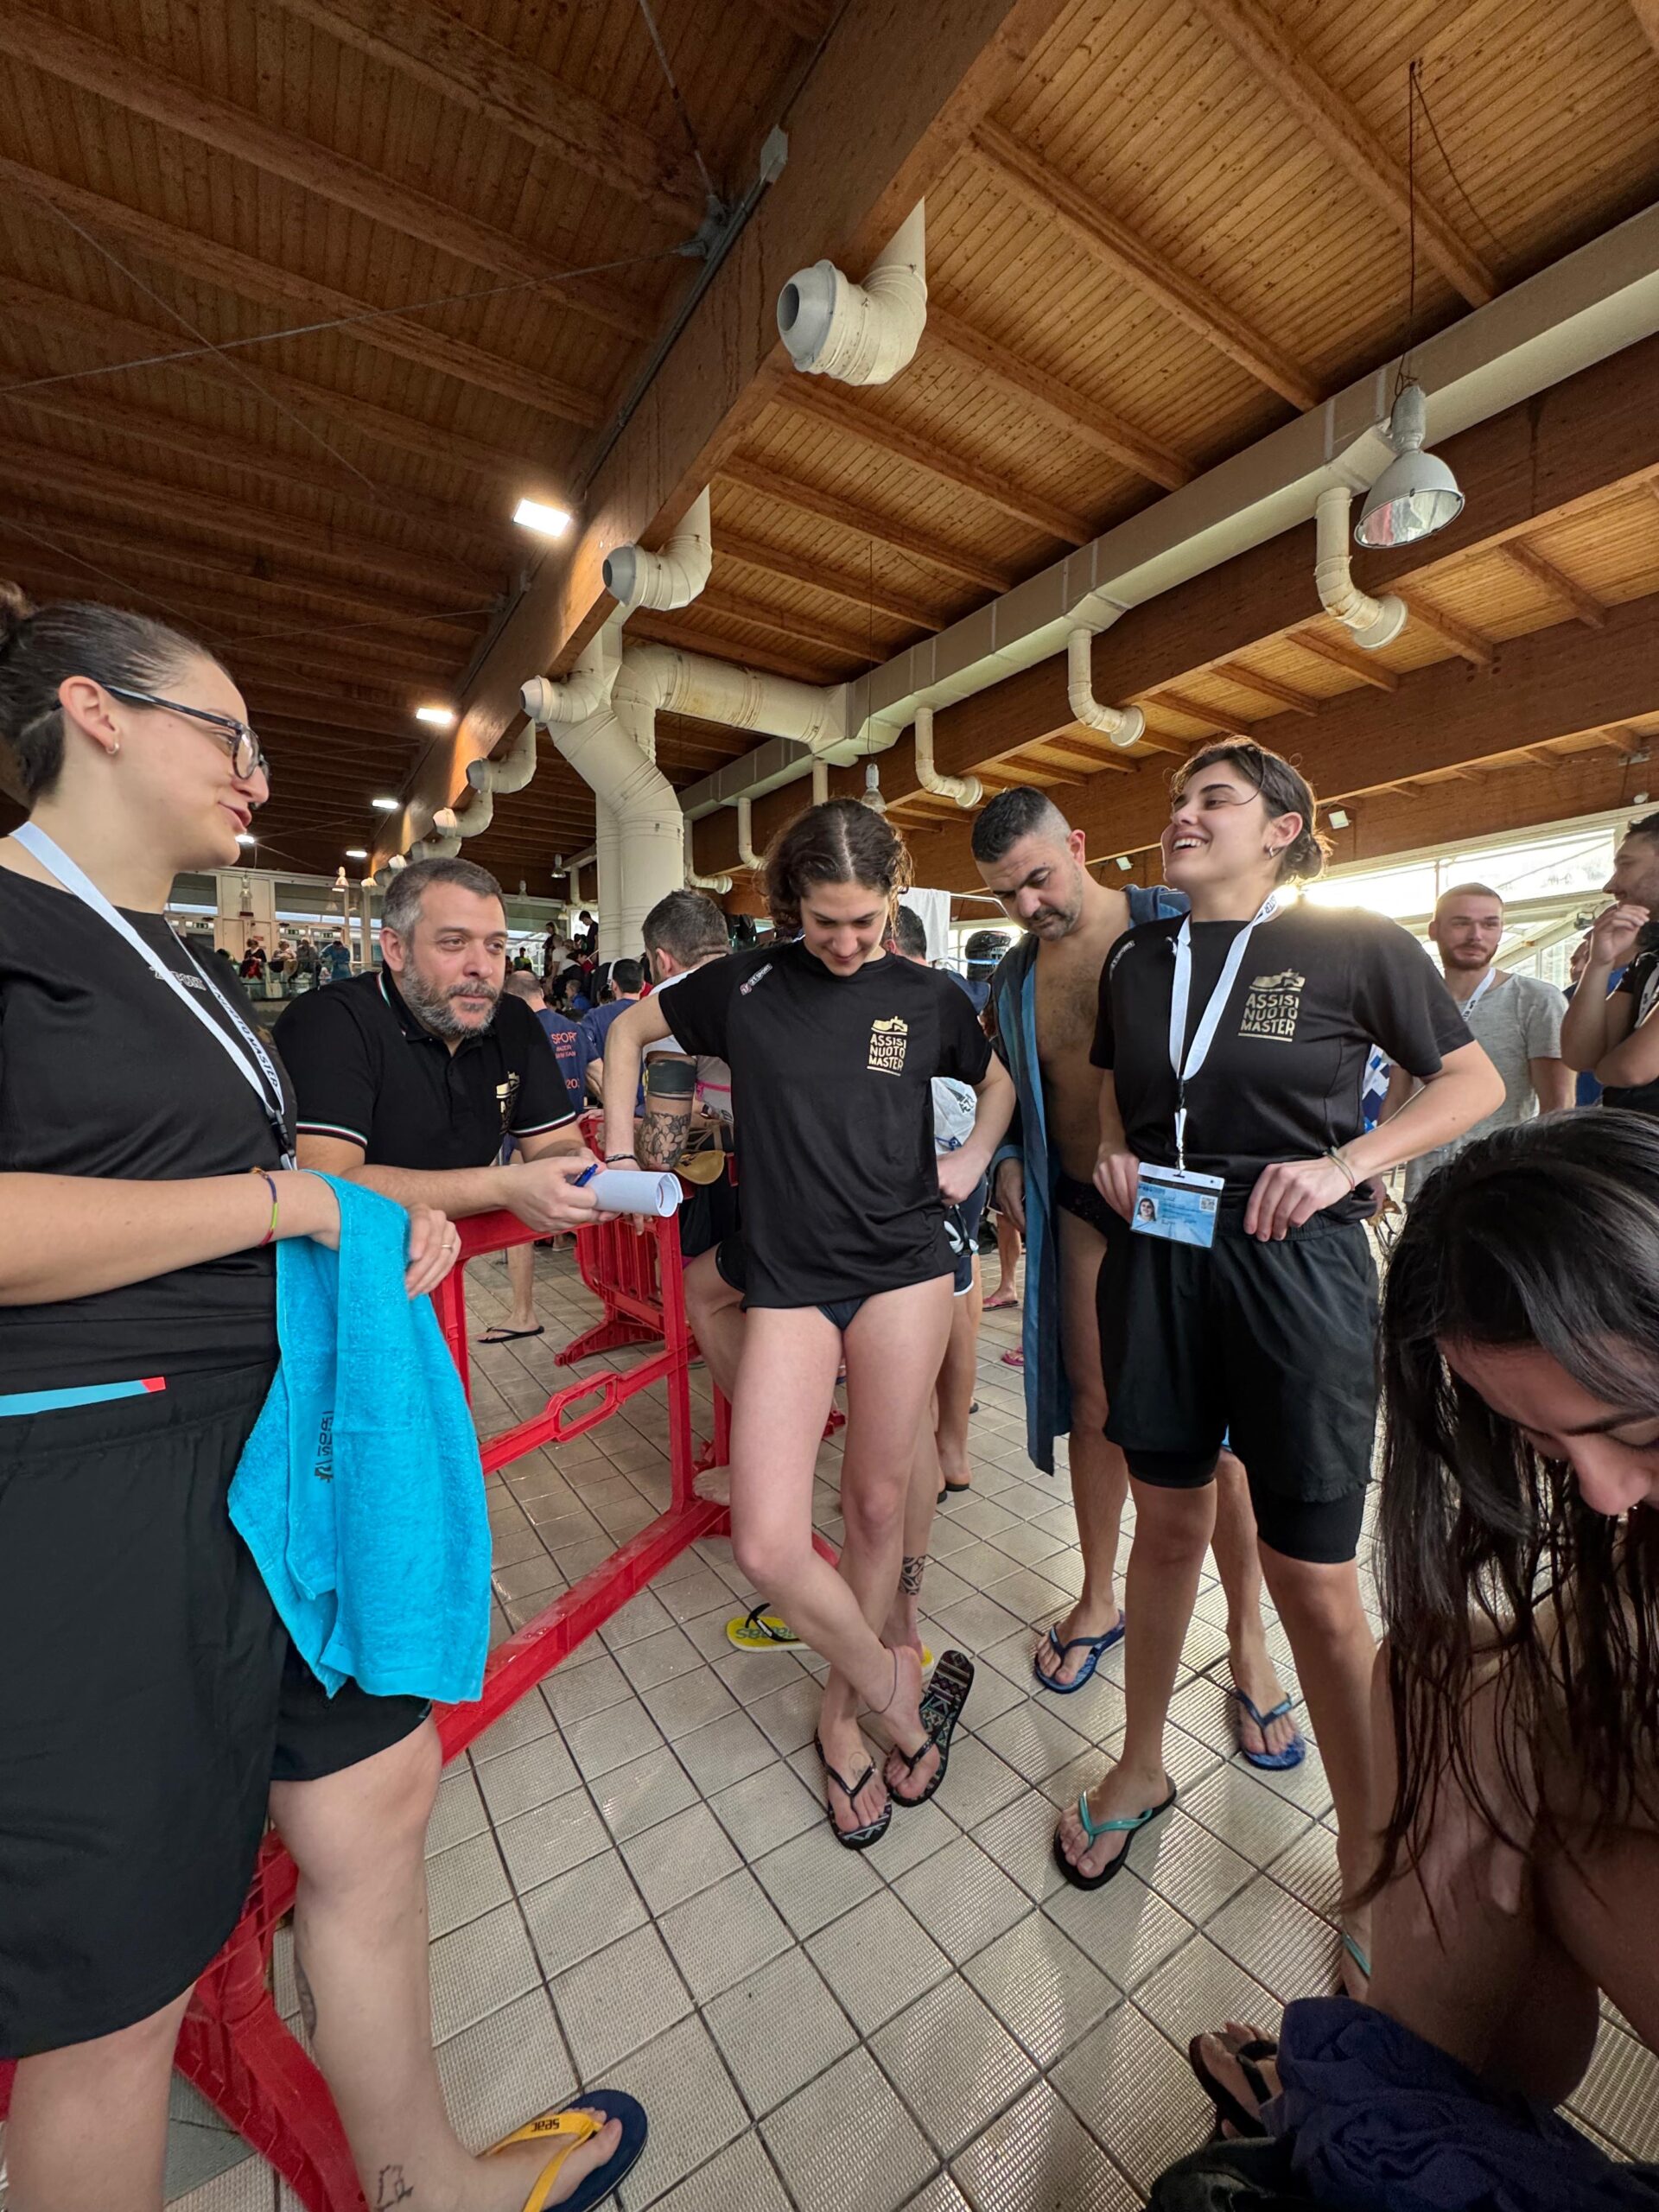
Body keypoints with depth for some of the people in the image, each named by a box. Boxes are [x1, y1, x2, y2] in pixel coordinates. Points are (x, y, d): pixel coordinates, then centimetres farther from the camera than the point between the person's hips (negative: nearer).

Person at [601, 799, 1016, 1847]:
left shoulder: (929, 997, 2)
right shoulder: (747, 983, 0)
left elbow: (999, 1079, 21)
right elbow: (630, 1029, 14)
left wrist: (975, 1157, 5)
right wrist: (620, 1155, 6)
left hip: (903, 1265, 1)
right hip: (790, 1277, 0)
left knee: (877, 1503, 12)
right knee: (769, 1544, -7)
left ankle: (844, 1710, 40)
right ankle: (901, 1689, 24)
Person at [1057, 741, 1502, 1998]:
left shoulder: (1354, 944, -3)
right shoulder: (1137, 960, 9)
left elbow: (1475, 1083, 3)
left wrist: (1346, 1163, -13)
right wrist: (1112, 1153, 1)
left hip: (1292, 1267, -3)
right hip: (1156, 1260, 4)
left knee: (1315, 1582, 5)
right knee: (1167, 1526, 17)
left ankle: (1370, 1866, 32)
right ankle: (1142, 1769, 40)